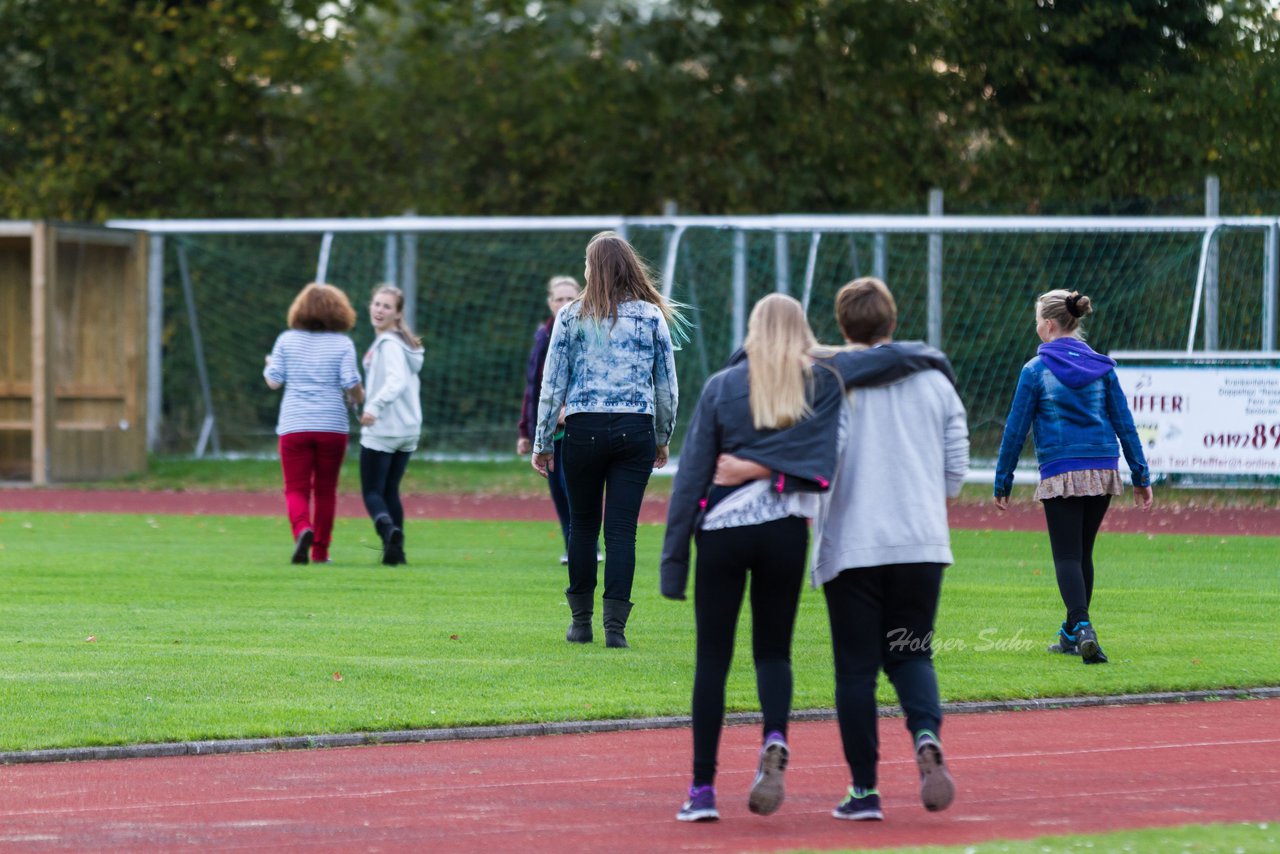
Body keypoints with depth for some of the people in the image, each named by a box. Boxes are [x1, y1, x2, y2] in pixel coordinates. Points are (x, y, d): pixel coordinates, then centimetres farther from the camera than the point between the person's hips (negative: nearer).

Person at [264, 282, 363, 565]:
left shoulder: (287, 340, 2)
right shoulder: (342, 344, -1)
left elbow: (273, 381, 1)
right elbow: (351, 383, -8)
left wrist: (268, 367, 23)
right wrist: (359, 399, 14)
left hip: (294, 426, 0)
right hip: (332, 425, 0)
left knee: (296, 489, 1)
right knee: (325, 490, 11)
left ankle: (302, 529, -28)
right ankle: (320, 551, 14)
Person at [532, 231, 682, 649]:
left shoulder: (572, 316, 0)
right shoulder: (652, 316, 3)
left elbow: (552, 384, 1)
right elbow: (668, 386, 6)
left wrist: (543, 442, 9)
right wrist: (663, 438, 19)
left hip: (584, 427, 0)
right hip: (636, 429, 0)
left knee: (583, 525, 13)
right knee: (622, 529, 1)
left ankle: (581, 619, 19)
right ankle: (615, 624, -7)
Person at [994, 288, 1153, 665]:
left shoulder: (1036, 370, -4)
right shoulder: (1101, 367, 6)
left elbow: (1015, 430, -2)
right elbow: (1124, 424, 6)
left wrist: (1002, 482, 5)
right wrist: (1141, 477, 10)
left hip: (1061, 474, -4)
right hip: (1103, 471, 4)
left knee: (1067, 556, -5)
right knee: (1083, 552, 16)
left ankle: (1082, 627, -27)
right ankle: (1072, 634, 26)